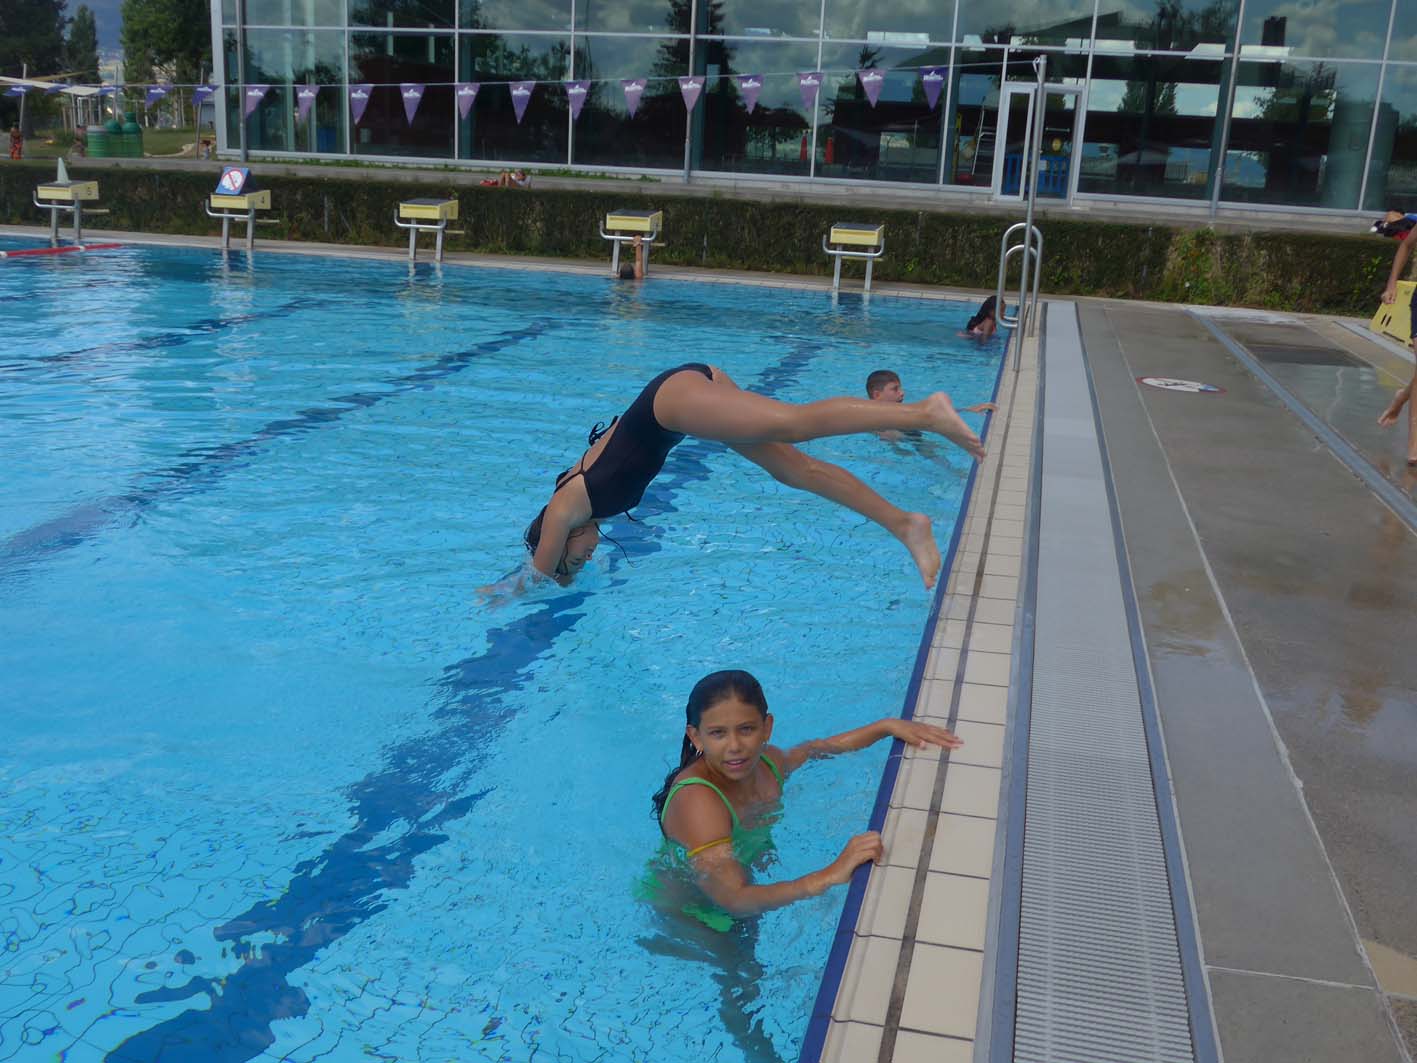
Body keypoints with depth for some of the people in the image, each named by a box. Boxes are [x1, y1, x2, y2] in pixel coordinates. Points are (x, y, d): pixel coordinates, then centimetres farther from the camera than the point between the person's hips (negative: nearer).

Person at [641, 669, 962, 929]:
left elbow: (819, 748, 8)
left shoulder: (767, 761, -15)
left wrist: (889, 726, -1)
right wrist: (829, 876, -58)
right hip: (684, 914, -6)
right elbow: (734, 900, -48)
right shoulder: (696, 800, -38)